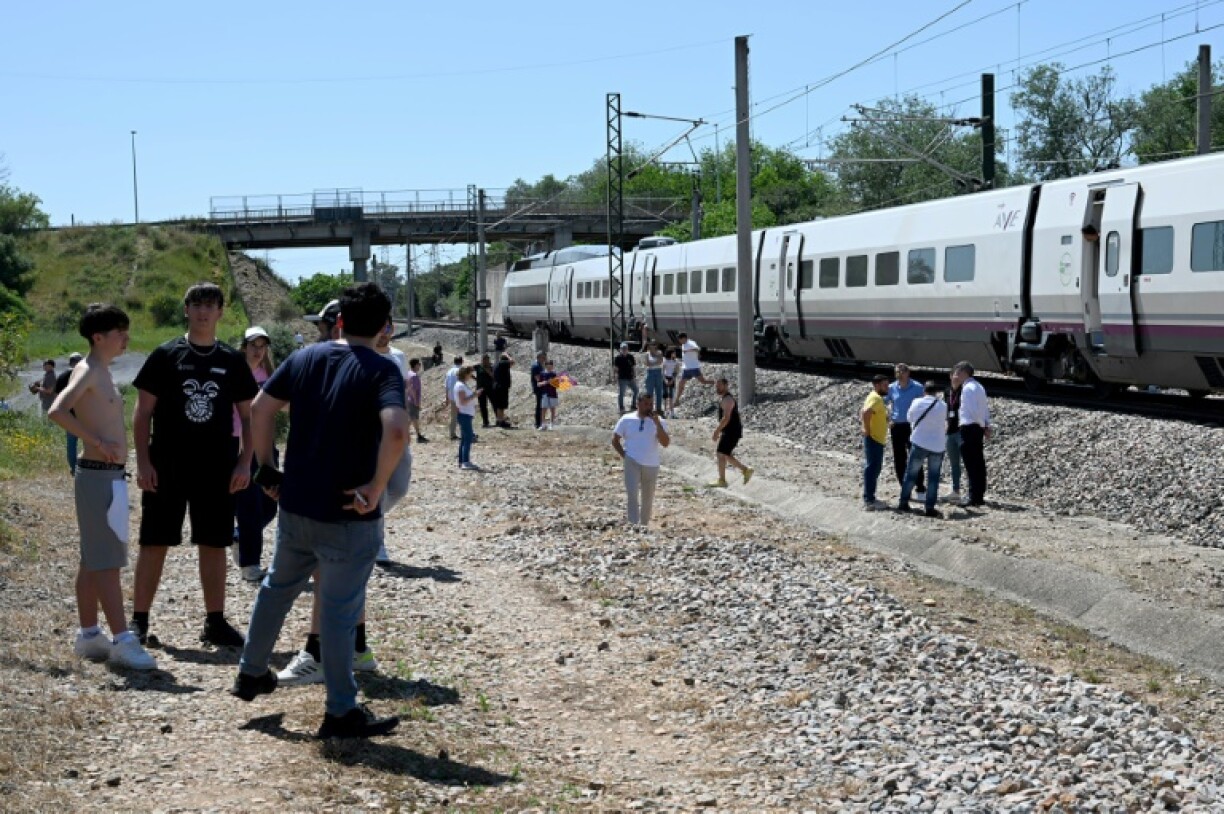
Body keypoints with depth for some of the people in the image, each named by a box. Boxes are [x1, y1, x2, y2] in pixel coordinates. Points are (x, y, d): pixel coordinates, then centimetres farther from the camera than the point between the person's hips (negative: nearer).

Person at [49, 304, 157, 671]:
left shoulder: (103, 373, 15)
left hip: (110, 475, 10)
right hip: (98, 475, -10)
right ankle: (122, 640, -9)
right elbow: (57, 411, -28)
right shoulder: (88, 371, -13)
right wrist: (96, 442, -24)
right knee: (107, 561, -9)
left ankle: (88, 635, 20)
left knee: (93, 560, 13)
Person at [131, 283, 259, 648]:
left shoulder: (232, 361, 6)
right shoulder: (165, 355, 0)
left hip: (216, 468, 2)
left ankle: (215, 622, 14)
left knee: (214, 545, 6)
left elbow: (248, 416, 9)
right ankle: (139, 620, 10)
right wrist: (143, 461, -8)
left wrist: (244, 462, -1)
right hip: (167, 466, -2)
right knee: (154, 543, 2)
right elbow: (143, 412, 0)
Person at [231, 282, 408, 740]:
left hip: (295, 504, 6)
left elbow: (261, 408, 6)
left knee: (278, 586, 25)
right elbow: (396, 431, -30)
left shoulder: (305, 358, 4)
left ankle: (251, 673, 40)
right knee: (340, 610, 2)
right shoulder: (382, 370, -14)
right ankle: (341, 713, 12)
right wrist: (376, 488, -20)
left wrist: (266, 467, 13)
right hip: (347, 514, -5)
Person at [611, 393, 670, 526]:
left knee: (648, 499, 11)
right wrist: (624, 455, -4)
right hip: (632, 463, -2)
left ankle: (644, 525, 27)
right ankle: (634, 525, -17)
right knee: (632, 494, -17)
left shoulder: (658, 421, 1)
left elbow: (665, 443, -10)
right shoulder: (626, 419, 0)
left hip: (651, 465, 2)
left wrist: (657, 423, -18)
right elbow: (615, 440, 8)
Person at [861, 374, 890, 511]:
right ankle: (869, 500, -5)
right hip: (874, 439, -10)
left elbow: (863, 414, 23)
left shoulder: (876, 397, 15)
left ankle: (869, 498, 22)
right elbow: (866, 413, -33)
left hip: (876, 439, 10)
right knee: (872, 469, -7)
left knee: (873, 469, 15)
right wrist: (867, 431, -24)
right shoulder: (876, 398, -17)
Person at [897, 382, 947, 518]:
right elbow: (945, 419, 7)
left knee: (911, 474, 12)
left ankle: (904, 503, 14)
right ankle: (929, 508, 3)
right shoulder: (942, 406, -5)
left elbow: (909, 418, 6)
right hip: (937, 446, 0)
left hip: (919, 444, 0)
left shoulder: (917, 402, -6)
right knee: (934, 477, 7)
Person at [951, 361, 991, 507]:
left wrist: (985, 425, -11)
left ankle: (973, 497, -7)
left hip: (969, 428, -10)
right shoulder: (978, 387, 18)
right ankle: (979, 496, 16)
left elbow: (973, 409, -20)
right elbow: (985, 408, 15)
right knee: (978, 463, 11)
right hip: (978, 427, 10)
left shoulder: (968, 388, -13)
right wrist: (986, 425, 7)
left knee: (971, 464, -7)